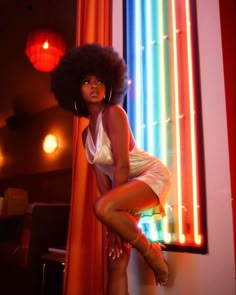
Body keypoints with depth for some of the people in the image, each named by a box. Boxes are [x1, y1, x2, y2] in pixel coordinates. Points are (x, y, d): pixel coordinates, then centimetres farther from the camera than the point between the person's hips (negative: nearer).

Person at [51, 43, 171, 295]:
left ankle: (151, 251, -8)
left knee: (102, 208, -34)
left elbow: (122, 165, -20)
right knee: (116, 263, 1)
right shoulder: (86, 134, 8)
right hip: (127, 185, 7)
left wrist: (111, 211, -18)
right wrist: (115, 219, -8)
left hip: (151, 174, -7)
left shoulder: (114, 113, -14)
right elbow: (101, 175, 2)